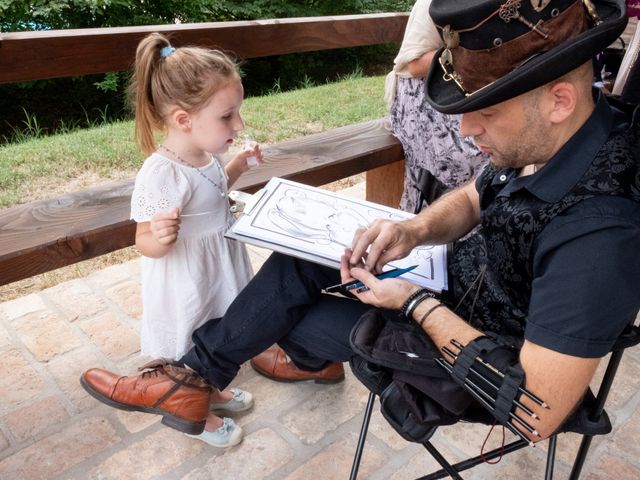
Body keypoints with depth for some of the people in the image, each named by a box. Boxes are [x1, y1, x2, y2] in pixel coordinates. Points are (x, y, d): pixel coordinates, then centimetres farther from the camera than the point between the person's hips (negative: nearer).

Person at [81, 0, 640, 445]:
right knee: (300, 259, -1)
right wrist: (413, 230, -15)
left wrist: (418, 305, -25)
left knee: (289, 314, -3)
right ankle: (193, 376, 18)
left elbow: (538, 415, -31)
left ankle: (197, 376, 28)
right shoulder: (542, 137, -13)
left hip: (477, 347, -7)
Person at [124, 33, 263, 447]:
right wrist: (159, 237, -46)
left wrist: (237, 167, 3)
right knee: (190, 350, 18)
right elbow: (145, 243, -25)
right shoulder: (161, 175, -33)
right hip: (187, 284, -8)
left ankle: (211, 390, 56)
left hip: (217, 271, 8)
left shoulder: (203, 154, -7)